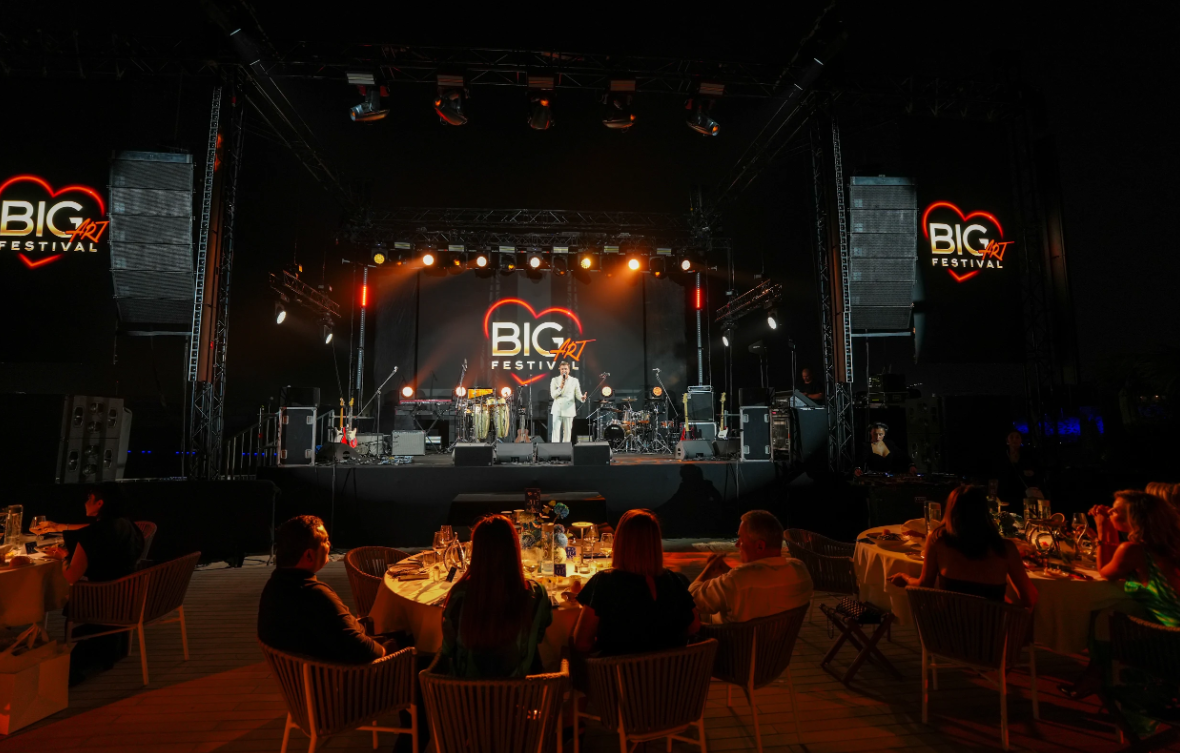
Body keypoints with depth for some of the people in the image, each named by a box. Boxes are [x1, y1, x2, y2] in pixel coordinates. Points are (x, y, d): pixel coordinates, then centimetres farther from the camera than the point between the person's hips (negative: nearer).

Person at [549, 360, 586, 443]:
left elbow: (578, 395, 4)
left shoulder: (574, 380, 8)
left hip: (569, 410, 1)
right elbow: (553, 395, -2)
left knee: (567, 432, 4)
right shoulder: (555, 380, 6)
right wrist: (561, 387, -16)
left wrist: (582, 398, -18)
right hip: (557, 410, -1)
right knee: (556, 431, -8)